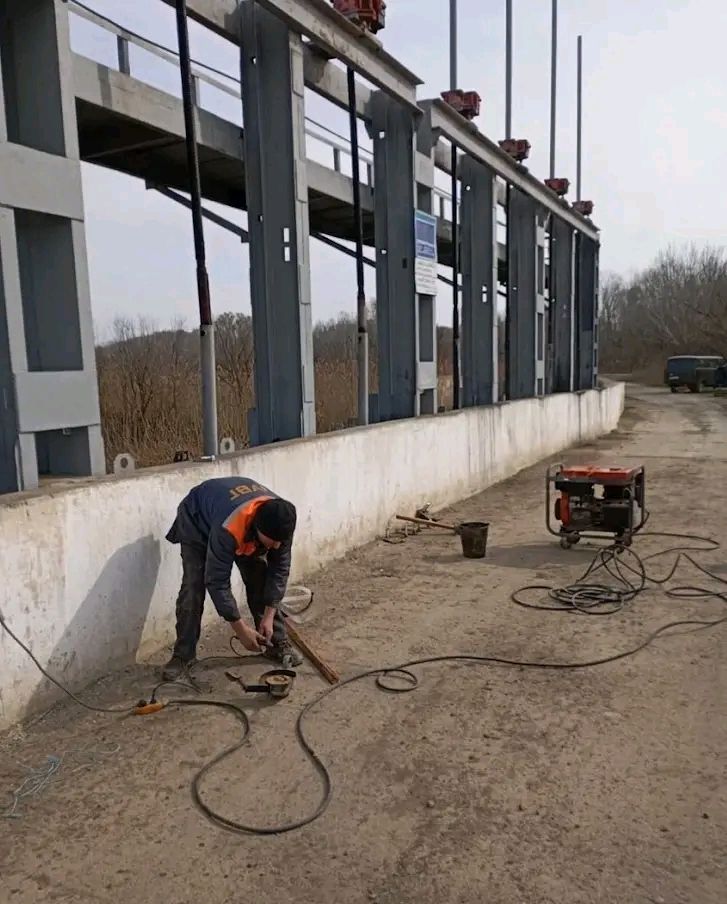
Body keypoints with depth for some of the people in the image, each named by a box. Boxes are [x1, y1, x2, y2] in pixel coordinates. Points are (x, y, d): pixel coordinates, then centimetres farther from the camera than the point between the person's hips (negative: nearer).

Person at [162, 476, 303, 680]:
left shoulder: (281, 521, -31)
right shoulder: (228, 528, -47)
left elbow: (279, 569, -18)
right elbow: (217, 582, -38)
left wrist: (269, 616, -21)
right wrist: (240, 629, -33)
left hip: (247, 529, 4)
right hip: (197, 523, -4)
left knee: (260, 580, -5)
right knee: (193, 587, -15)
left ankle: (278, 644, 7)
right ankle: (183, 654, -2)